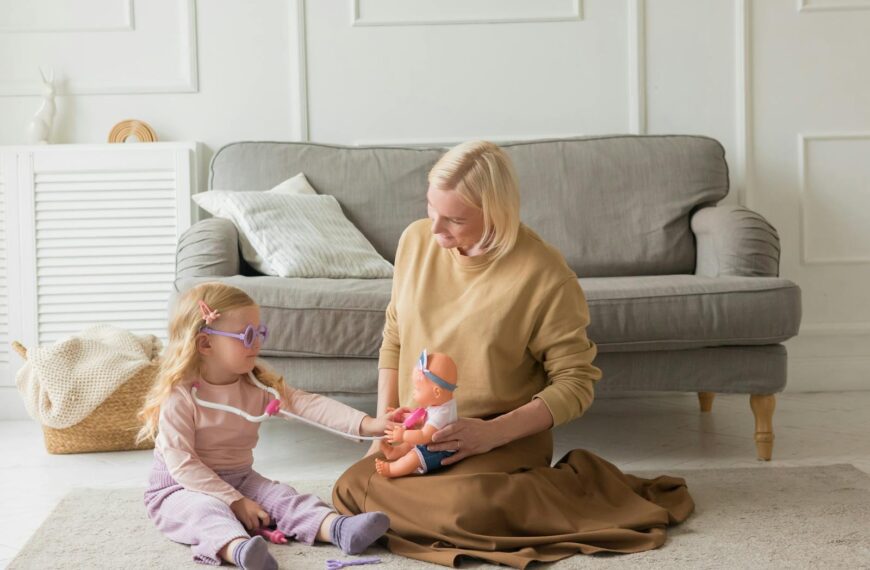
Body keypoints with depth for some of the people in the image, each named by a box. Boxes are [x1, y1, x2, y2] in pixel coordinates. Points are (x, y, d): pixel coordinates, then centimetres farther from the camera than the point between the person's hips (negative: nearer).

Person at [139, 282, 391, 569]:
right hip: (181, 488, -6)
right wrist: (234, 502, -25)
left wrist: (366, 424, -25)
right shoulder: (180, 396, -20)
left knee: (282, 496, -16)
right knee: (207, 510, -35)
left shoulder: (259, 385, -1)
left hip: (240, 479, 6)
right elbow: (181, 462, -22)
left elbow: (307, 404, -11)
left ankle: (339, 529, -39)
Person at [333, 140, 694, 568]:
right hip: (420, 437, 6)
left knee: (461, 508, -33)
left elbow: (576, 384, -12)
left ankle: (551, 491, 1)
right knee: (351, 490, -19)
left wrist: (493, 432, -22)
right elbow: (394, 339, 11)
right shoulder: (416, 240, -1)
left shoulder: (544, 275, -17)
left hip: (505, 440, -6)